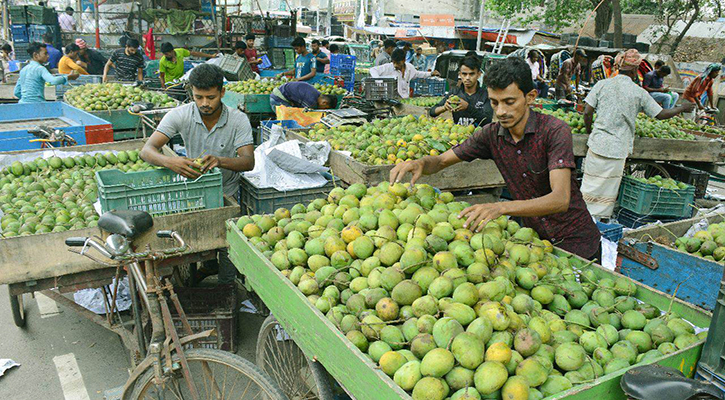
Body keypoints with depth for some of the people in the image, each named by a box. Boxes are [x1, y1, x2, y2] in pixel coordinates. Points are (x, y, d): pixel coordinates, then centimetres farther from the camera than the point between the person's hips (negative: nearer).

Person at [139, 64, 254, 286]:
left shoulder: (238, 120, -10)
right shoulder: (180, 115, -9)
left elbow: (248, 161, -18)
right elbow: (147, 150, -15)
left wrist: (220, 161, -39)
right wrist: (169, 162, -38)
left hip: (227, 194, -1)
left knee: (228, 246, -15)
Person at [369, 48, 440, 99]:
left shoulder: (410, 67, 8)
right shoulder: (388, 67, -6)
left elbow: (416, 74, 30)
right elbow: (373, 70, -5)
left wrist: (430, 74, 31)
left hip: (405, 99, 4)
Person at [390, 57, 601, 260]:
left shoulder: (555, 130, -22)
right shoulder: (491, 134, -7)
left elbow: (560, 200, -33)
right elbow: (441, 161, -2)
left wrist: (500, 207, -48)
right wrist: (419, 163, -27)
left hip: (575, 243, -4)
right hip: (536, 239, 4)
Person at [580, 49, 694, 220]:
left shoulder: (602, 84, 0)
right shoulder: (639, 93, -1)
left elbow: (587, 112, -3)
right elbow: (661, 114, 7)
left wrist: (590, 131, 14)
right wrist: (682, 108, 24)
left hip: (598, 143, 1)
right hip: (618, 148, -1)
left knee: (590, 186, 9)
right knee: (608, 189, 10)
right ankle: (600, 220, 16)